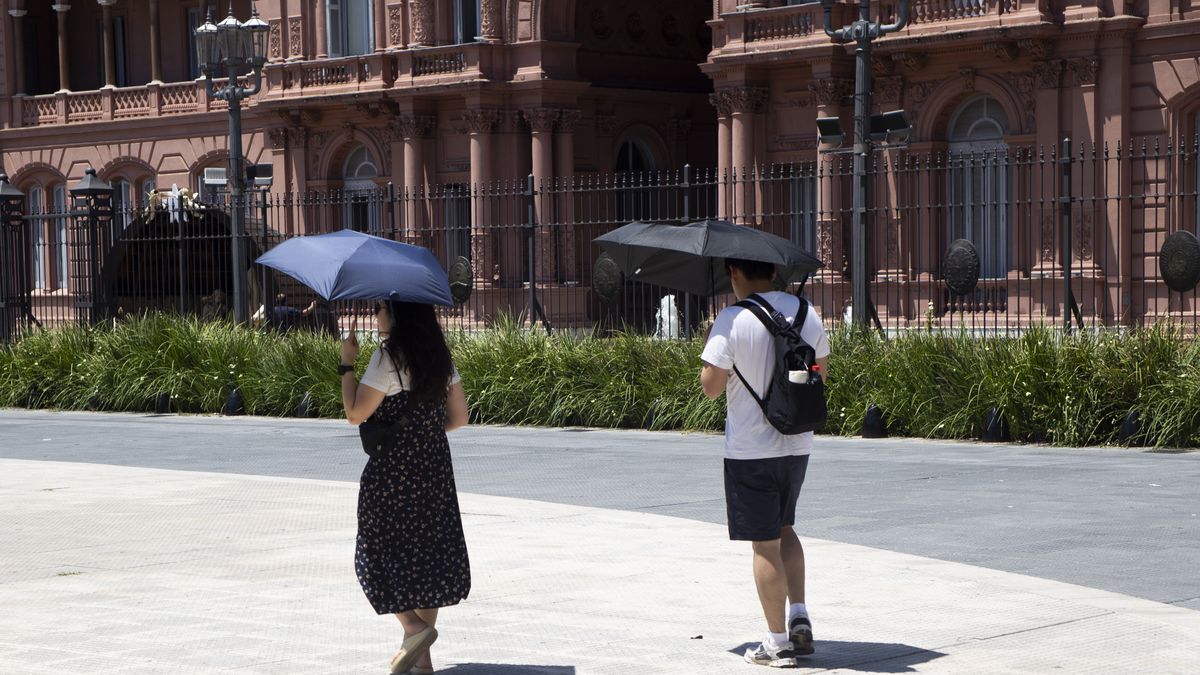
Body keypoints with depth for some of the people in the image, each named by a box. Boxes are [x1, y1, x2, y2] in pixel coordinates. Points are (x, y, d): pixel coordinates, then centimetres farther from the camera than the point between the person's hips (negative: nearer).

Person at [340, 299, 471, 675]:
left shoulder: (387, 358, -13)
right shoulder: (440, 357, 8)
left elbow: (355, 414, -13)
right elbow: (458, 417, 11)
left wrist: (347, 363, -5)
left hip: (392, 470, -6)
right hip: (434, 467, 7)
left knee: (379, 551, 7)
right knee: (428, 550, 10)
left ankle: (413, 626, -11)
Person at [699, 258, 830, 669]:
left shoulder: (732, 321, -16)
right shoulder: (805, 312, 3)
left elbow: (710, 387, -14)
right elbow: (820, 370, 14)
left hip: (751, 450, -6)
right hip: (798, 445, 6)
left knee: (765, 545, 2)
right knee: (783, 528, 24)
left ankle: (778, 642, 7)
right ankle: (800, 619, 14)